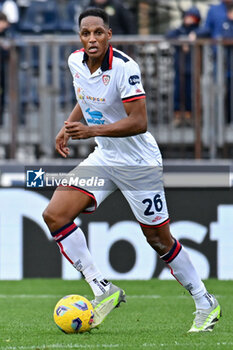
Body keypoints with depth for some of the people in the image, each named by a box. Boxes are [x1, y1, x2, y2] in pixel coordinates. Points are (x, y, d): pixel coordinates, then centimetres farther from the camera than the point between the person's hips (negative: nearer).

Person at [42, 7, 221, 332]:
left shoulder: (124, 67, -24)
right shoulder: (76, 61, -2)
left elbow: (139, 122, -27)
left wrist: (91, 130, -35)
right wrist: (68, 127, 4)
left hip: (139, 163, -7)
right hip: (103, 158, 7)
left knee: (159, 239, 2)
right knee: (54, 215, -10)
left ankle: (206, 304, 21)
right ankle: (103, 290, -6)